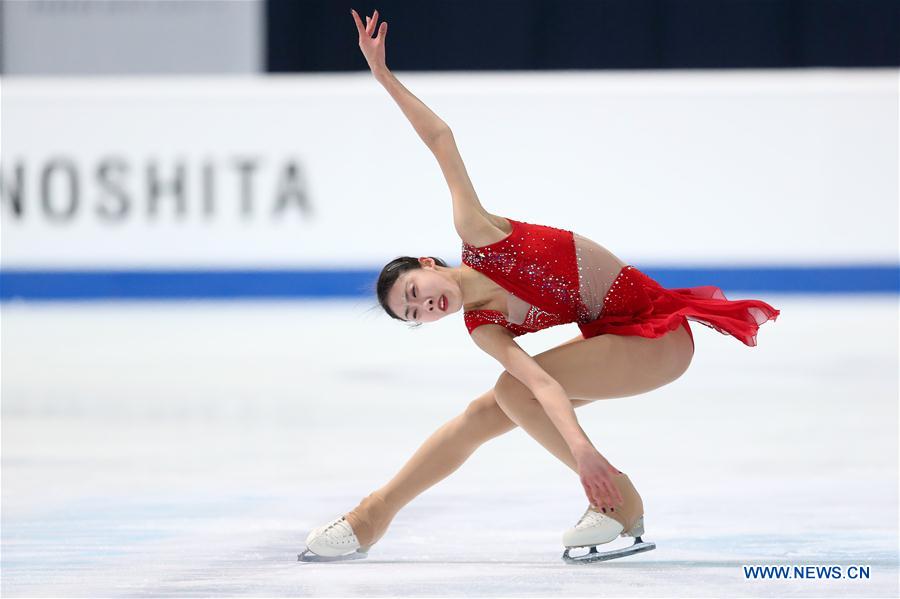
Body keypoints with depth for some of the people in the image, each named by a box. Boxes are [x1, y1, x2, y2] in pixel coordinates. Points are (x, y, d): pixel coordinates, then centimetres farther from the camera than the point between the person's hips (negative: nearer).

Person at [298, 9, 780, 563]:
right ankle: (371, 520, 14)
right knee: (485, 413, 4)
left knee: (512, 390, -17)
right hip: (611, 335, 7)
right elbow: (542, 384, -19)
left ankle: (618, 506, -8)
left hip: (655, 331, -7)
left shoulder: (475, 233, -14)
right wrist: (577, 443, -37)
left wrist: (386, 75, -21)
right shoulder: (484, 329, -3)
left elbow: (441, 139, -11)